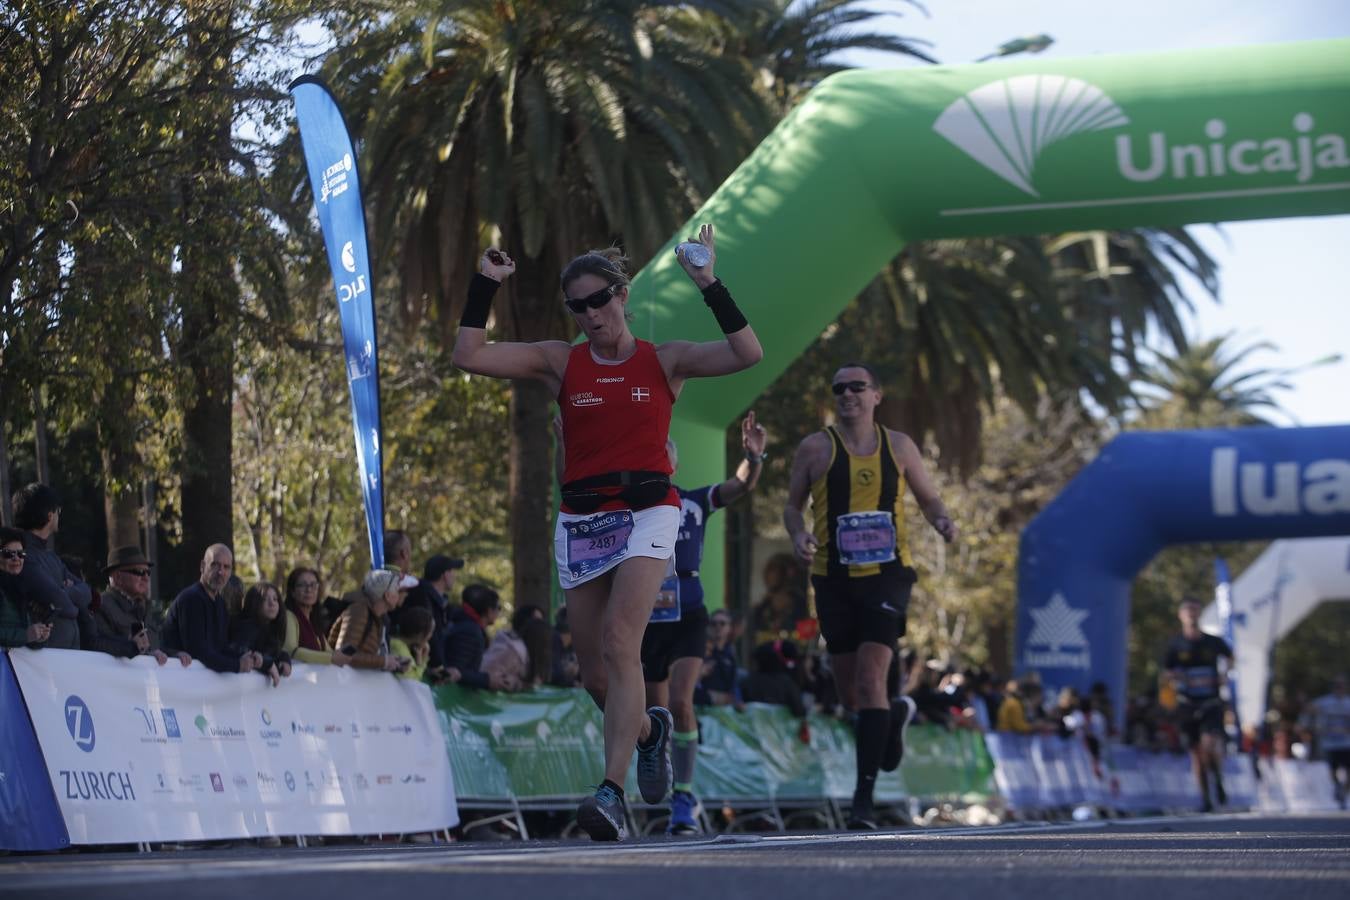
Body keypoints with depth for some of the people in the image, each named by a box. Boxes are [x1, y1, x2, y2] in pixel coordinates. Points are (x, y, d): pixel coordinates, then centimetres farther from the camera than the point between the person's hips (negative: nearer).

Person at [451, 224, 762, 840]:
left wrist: (709, 286, -14)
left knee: (620, 644, -22)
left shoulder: (664, 360, 4)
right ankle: (648, 729, 41)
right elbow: (469, 357, -1)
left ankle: (612, 795, -28)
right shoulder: (560, 363, 8)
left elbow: (747, 354, -9)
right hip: (581, 519, 3)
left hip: (647, 511, -3)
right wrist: (485, 287, -5)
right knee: (593, 673, 7)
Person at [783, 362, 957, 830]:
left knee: (871, 677, -17)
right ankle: (894, 715, 46)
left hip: (887, 575, -1)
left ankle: (864, 795, -16)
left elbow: (929, 498, 15)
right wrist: (798, 534, -13)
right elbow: (792, 505, 9)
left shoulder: (899, 446, 6)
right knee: (850, 692, 9)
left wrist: (941, 521, -7)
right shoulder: (815, 448, 3)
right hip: (834, 579, 1)